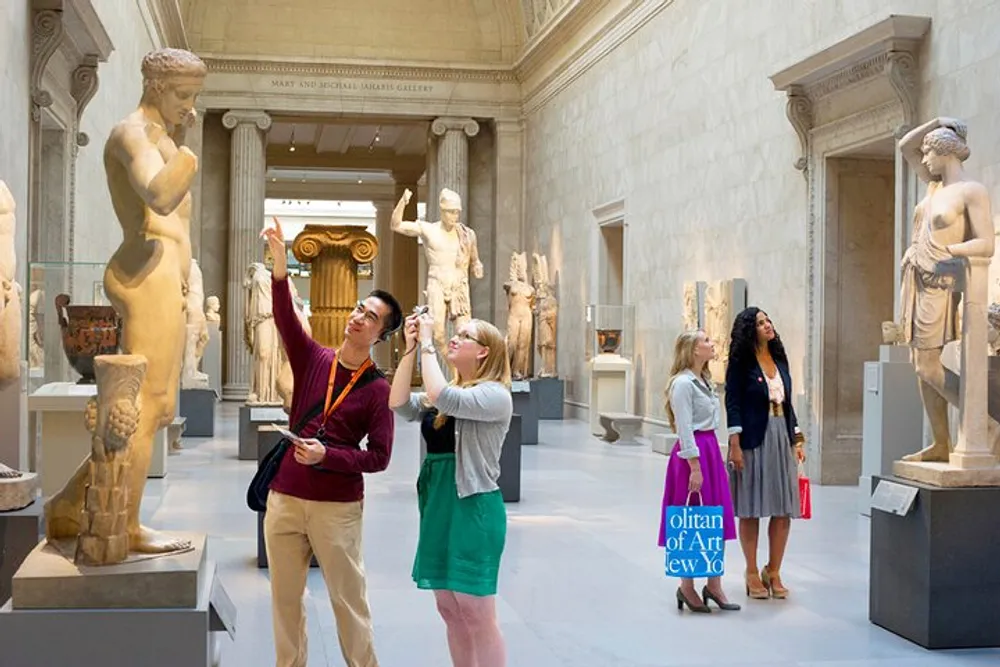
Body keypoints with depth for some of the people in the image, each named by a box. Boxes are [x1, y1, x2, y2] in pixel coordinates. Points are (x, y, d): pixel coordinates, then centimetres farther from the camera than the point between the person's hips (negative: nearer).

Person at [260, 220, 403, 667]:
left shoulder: (377, 389, -6)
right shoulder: (312, 359, 2)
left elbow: (379, 458, -8)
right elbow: (285, 318, -15)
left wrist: (327, 455, -21)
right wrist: (280, 263, -30)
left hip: (338, 507, -3)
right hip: (284, 498, 4)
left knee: (348, 598, 4)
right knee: (285, 596, 12)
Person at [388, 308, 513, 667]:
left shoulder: (495, 395, -11)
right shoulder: (446, 394, 15)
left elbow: (441, 398, -26)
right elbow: (399, 404, 1)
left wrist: (427, 343, -17)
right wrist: (410, 348, -4)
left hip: (473, 508, -8)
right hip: (437, 505, 8)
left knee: (477, 616, -4)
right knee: (450, 610, 14)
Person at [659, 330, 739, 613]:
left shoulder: (704, 381, 16)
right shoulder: (682, 383, -12)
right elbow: (684, 428, -17)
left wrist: (715, 457, 15)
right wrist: (695, 466, -20)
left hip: (711, 450, 9)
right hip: (693, 453, -9)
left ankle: (714, 585, 16)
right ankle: (687, 588, 7)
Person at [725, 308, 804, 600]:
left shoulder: (780, 359, 12)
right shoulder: (741, 362, -5)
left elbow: (787, 402, 16)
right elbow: (733, 403, -8)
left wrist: (797, 440, 11)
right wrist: (735, 444, -14)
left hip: (782, 438, 5)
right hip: (753, 441, -5)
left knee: (783, 510, 4)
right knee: (751, 510, 2)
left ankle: (774, 572, 17)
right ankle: (752, 573, 13)